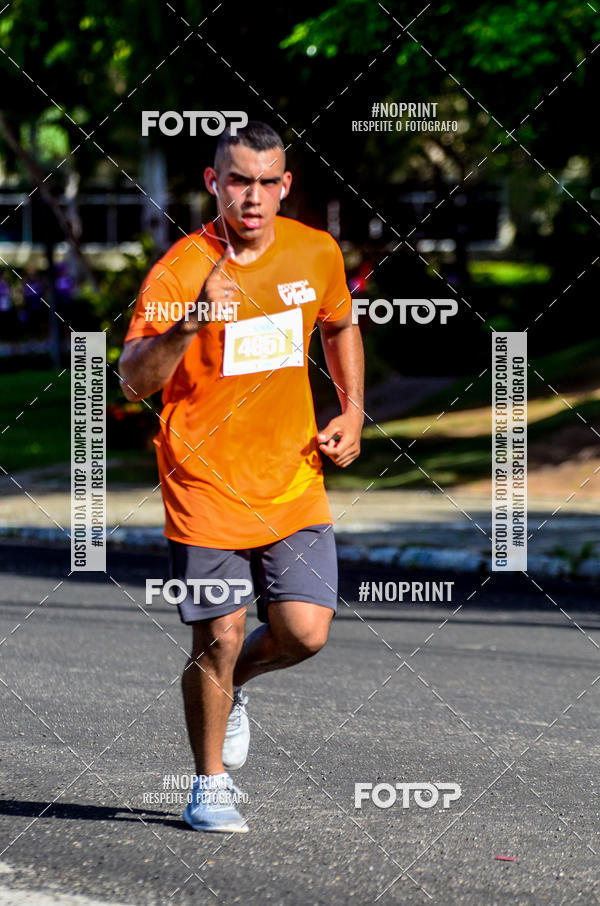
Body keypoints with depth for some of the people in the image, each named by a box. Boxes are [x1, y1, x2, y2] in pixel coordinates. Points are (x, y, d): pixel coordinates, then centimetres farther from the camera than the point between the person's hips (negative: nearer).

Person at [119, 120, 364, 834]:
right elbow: (134, 380, -20)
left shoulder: (316, 253, 1)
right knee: (218, 639, -1)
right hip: (206, 481, -3)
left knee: (304, 633, -5)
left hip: (293, 481, 4)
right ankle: (211, 786, 19)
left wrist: (352, 411, 11)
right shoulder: (179, 269, -13)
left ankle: (232, 685, 29)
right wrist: (191, 320, -35)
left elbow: (339, 326, 23)